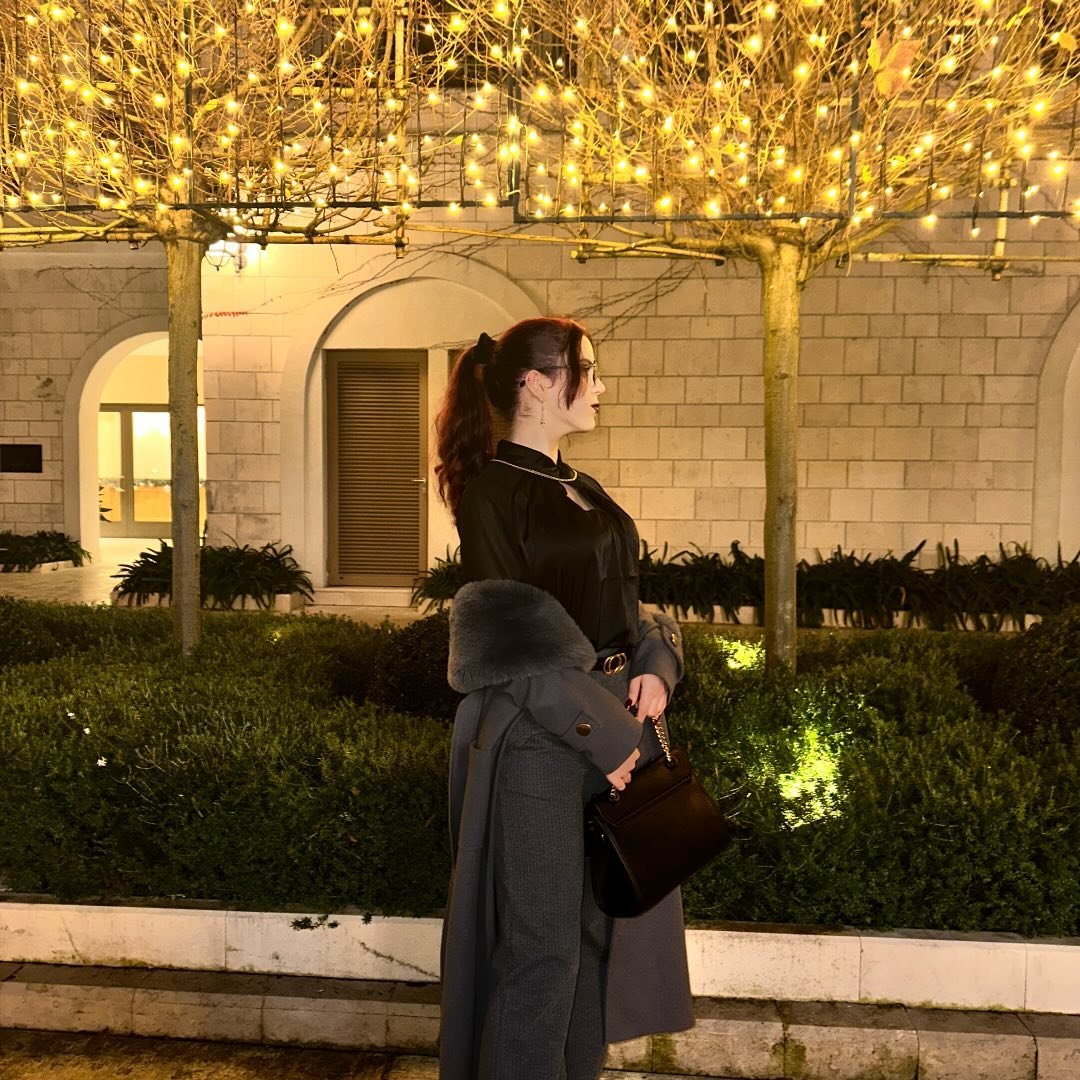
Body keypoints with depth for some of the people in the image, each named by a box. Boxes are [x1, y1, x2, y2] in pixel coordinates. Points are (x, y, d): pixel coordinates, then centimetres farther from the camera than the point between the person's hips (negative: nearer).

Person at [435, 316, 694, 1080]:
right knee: (542, 945, 2)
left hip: (617, 719, 8)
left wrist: (656, 667, -4)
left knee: (597, 928, 17)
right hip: (537, 737, -8)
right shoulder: (492, 490, -11)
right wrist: (601, 734, -15)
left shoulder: (584, 491, 13)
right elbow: (516, 640, -16)